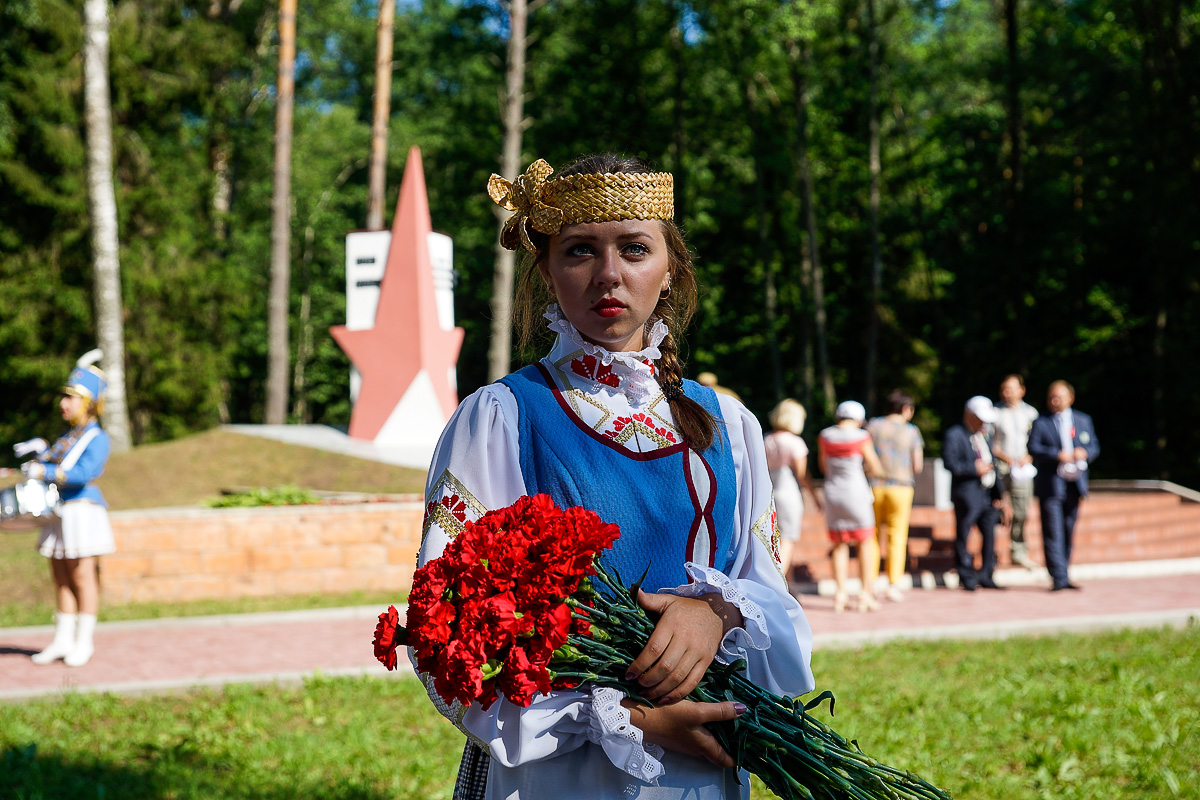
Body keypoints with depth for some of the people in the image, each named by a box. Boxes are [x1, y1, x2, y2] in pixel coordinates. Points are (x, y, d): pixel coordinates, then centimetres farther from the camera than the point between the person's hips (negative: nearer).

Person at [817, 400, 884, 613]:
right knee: (866, 542, 9)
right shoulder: (860, 436, -9)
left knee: (839, 545, 11)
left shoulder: (825, 436, 2)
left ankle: (840, 593, 5)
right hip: (856, 491, -3)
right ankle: (866, 592, 5)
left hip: (832, 492, 4)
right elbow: (876, 469, -4)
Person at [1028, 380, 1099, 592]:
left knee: (1068, 532, 9)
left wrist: (1085, 453, -10)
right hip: (1050, 485, -4)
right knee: (1053, 532, -9)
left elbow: (1094, 446, 13)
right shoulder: (1040, 423, 2)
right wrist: (1057, 455, -21)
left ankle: (1063, 574, 18)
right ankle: (1058, 578, -10)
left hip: (1074, 484, 4)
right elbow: (1033, 449, -8)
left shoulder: (1084, 420, 14)